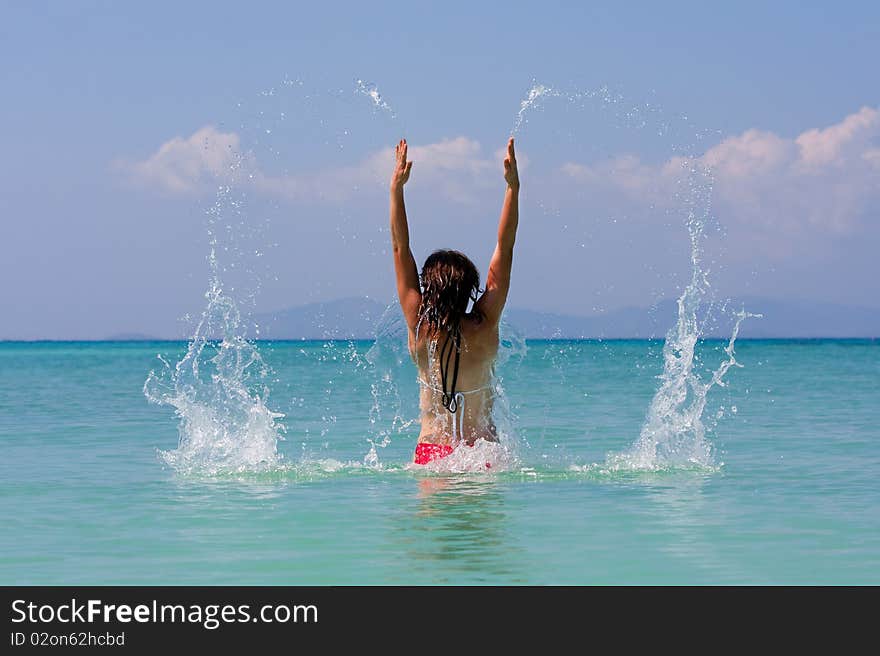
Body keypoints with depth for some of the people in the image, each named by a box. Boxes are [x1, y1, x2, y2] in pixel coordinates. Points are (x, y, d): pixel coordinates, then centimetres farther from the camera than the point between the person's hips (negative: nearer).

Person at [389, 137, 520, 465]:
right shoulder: (484, 327, -11)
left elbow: (401, 249, -3)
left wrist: (396, 188, 1)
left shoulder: (419, 328, -8)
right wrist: (513, 187, -6)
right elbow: (504, 249, -8)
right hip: (481, 451, -1)